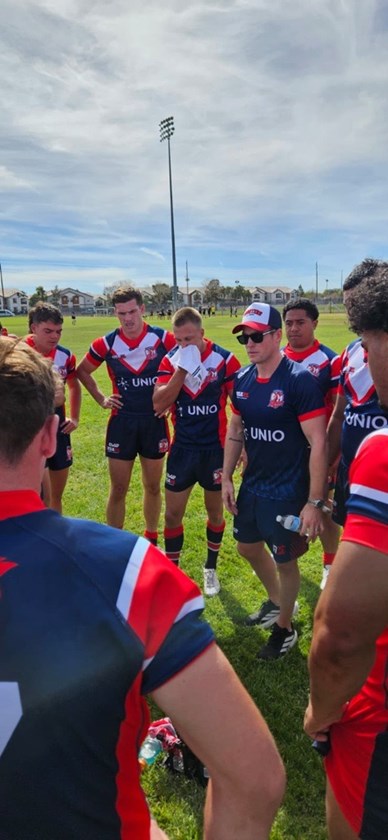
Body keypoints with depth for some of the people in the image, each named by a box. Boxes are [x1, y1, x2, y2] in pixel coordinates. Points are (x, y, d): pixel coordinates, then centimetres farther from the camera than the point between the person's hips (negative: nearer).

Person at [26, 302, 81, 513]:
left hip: (58, 427, 6)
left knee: (56, 496, 16)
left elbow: (74, 385, 20)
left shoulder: (65, 355, 2)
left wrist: (74, 417, 13)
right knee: (43, 497, -10)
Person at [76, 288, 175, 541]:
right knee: (118, 490, 6)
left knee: (153, 487, 13)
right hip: (122, 422, 0)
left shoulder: (164, 339, -8)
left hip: (155, 421, 0)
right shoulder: (106, 344, -5)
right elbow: (82, 371, 12)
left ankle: (151, 538, 31)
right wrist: (101, 399, 4)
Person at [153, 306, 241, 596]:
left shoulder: (225, 359, -11)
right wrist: (182, 370, -22)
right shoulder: (171, 361, -4)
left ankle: (211, 568, 34)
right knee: (173, 514, 6)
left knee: (215, 511, 14)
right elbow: (159, 404, -14)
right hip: (182, 448, 2)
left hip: (215, 448, -2)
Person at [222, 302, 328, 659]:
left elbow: (318, 444, -20)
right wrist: (227, 477, 9)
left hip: (287, 492, -7)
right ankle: (276, 601, 50)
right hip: (252, 486, 7)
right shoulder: (242, 379, 0)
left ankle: (285, 628, 34)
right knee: (248, 546, 23)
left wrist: (315, 501, -22)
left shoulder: (300, 380, -20)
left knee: (285, 560, 10)